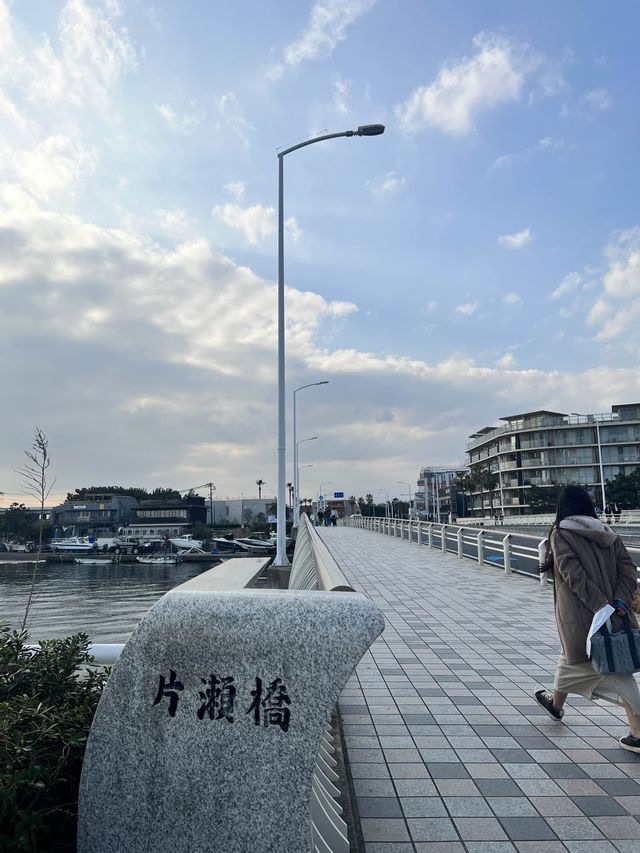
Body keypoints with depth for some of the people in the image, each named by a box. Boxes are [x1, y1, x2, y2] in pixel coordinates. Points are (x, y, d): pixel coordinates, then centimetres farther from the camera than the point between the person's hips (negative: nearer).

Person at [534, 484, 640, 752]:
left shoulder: (560, 534, -9)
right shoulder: (608, 534, 8)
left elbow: (575, 576, -19)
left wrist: (603, 608, -20)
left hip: (580, 616, -6)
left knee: (609, 668, 6)